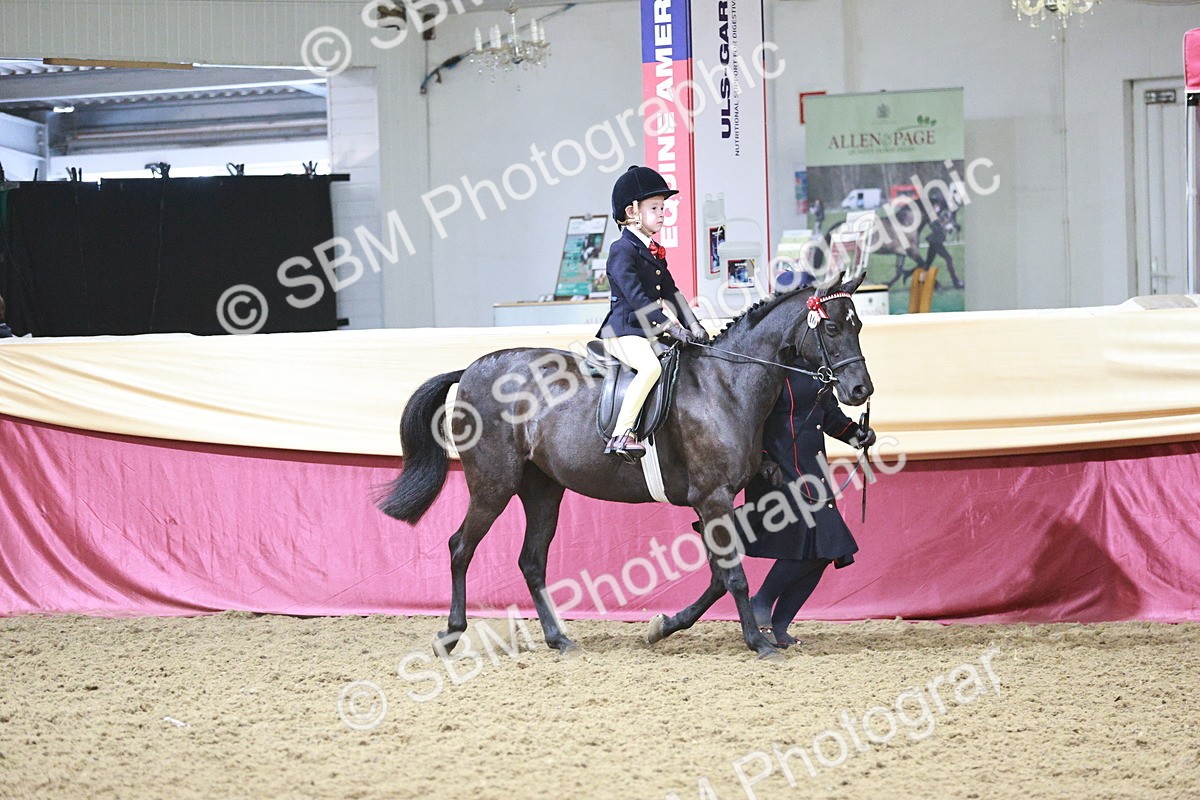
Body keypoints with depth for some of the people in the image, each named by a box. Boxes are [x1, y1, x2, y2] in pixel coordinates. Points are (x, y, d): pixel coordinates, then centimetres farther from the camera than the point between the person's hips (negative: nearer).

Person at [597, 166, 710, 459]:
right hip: (623, 331, -10)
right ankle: (621, 435, -36)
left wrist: (692, 325, 4)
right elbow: (635, 295, -20)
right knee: (650, 367, -34)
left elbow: (671, 293, 19)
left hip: (649, 332, 10)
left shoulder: (654, 253, 19)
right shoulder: (622, 250, -10)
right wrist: (670, 326, -25)